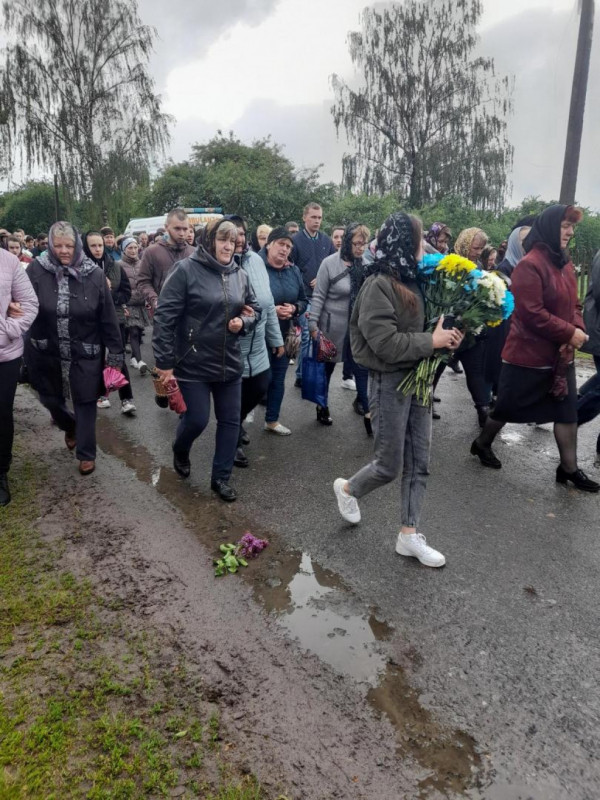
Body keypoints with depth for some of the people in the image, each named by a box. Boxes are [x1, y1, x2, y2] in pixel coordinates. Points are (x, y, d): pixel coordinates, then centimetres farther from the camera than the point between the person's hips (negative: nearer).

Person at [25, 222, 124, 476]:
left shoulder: (94, 274, -10)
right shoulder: (36, 270, -9)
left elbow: (108, 317, -7)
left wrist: (115, 354, -5)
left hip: (85, 354, -2)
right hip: (46, 353, 2)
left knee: (85, 403, 8)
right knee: (50, 399, 19)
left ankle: (86, 454, 26)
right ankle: (70, 426, 52)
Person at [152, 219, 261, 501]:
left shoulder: (240, 275, 5)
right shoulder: (186, 269, -12)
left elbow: (254, 310, 17)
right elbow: (164, 317, -14)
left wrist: (242, 323, -7)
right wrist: (165, 362, -16)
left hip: (229, 363, 5)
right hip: (193, 363, -5)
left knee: (230, 421, 9)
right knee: (196, 419, 2)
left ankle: (221, 477, 25)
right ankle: (180, 451, 38)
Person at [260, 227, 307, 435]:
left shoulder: (293, 271, 6)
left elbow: (303, 300, 12)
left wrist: (294, 308, -10)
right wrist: (271, 310, -24)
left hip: (285, 334, 6)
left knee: (278, 378, 14)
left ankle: (272, 420, 30)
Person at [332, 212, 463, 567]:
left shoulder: (412, 281, 9)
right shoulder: (378, 286, -16)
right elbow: (386, 343, -23)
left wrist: (447, 337, 0)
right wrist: (431, 342, -18)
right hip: (390, 383, -8)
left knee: (419, 463, 10)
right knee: (389, 465, 4)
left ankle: (409, 534, 21)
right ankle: (348, 488, 35)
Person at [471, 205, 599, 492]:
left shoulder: (564, 262, 9)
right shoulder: (530, 265, -19)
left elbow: (573, 303, 14)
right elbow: (532, 314, -25)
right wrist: (570, 333, -19)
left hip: (561, 354, 8)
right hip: (529, 354, -8)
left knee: (568, 411, 9)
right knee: (509, 406, 9)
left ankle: (569, 468, 20)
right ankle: (482, 444, 32)